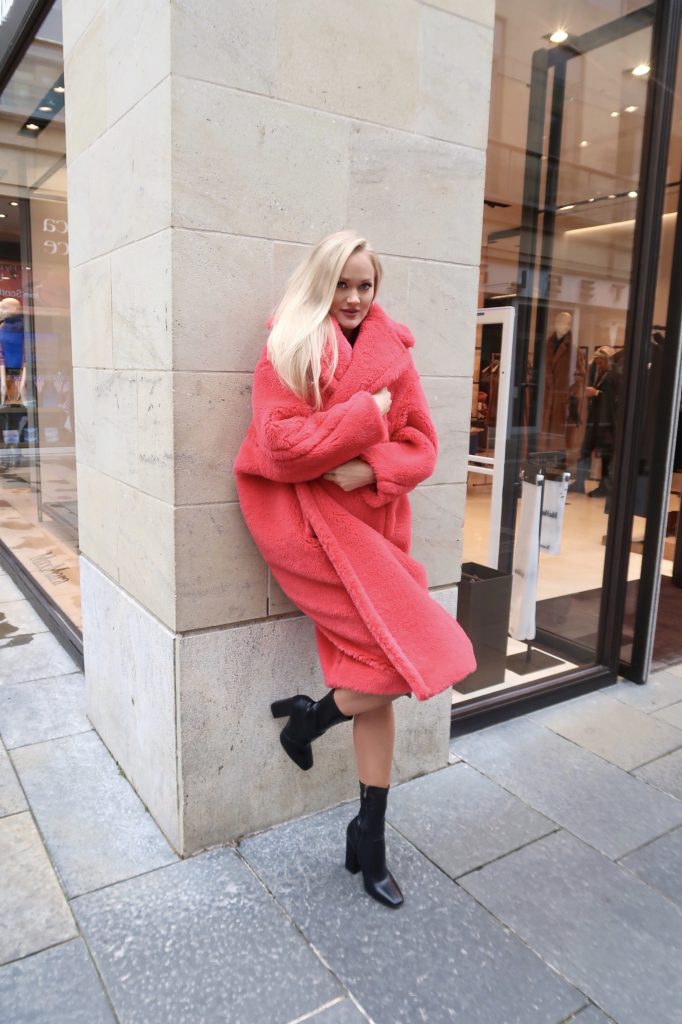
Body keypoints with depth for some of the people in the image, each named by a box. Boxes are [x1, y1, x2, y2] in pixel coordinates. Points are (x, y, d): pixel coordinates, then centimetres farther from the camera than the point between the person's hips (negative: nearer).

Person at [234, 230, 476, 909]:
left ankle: (370, 838, 22)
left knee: (381, 673, 4)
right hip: (308, 517, -5)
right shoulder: (287, 351, -2)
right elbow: (280, 447, -14)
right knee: (417, 652, -14)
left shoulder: (393, 354, 11)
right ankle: (308, 718, 17)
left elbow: (421, 444, 6)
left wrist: (371, 470, -12)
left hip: (371, 518, 5)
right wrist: (368, 414, -12)